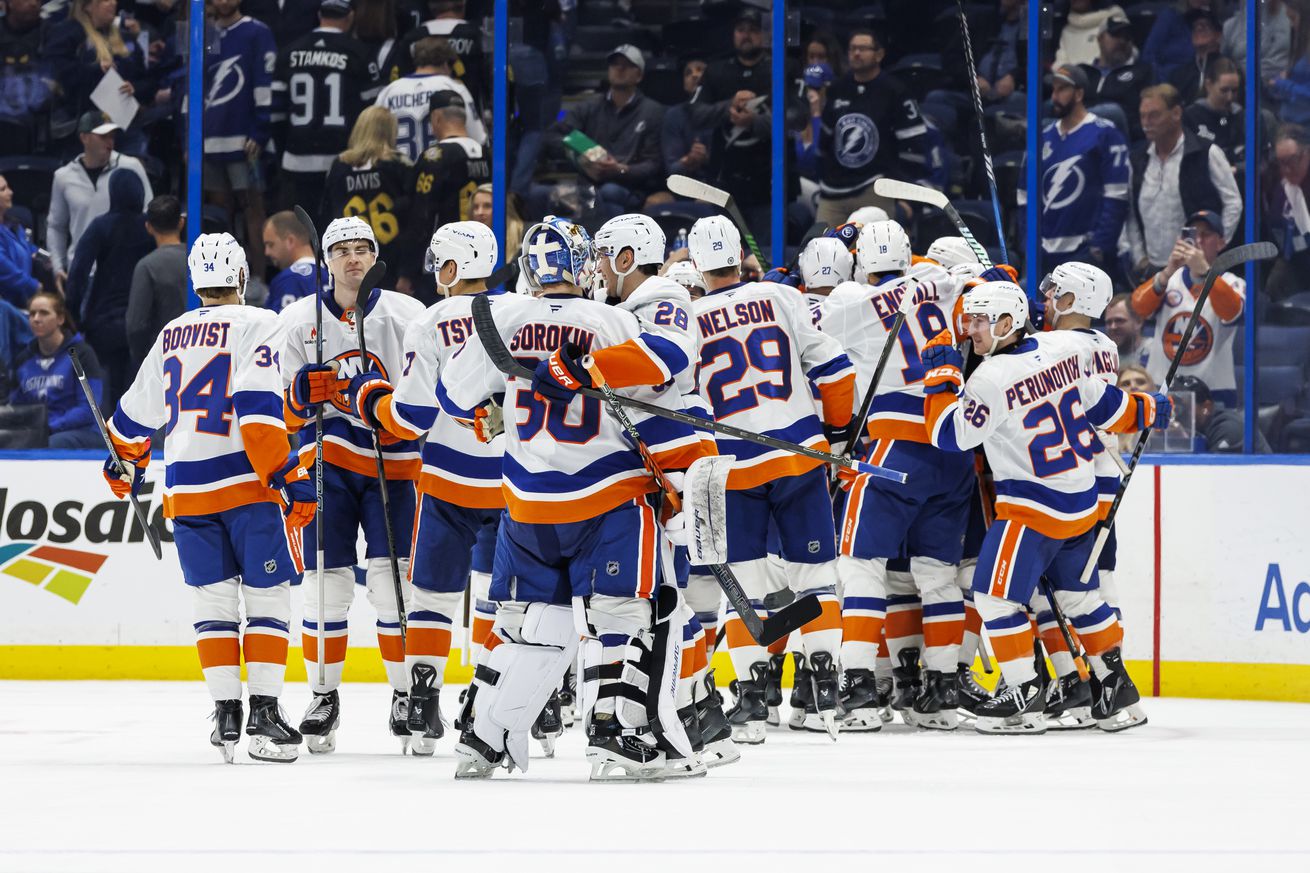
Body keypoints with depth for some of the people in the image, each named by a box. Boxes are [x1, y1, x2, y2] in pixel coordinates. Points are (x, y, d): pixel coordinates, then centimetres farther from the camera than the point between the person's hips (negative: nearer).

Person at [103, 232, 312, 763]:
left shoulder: (172, 336, 13)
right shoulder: (255, 325, -5)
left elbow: (137, 415, 23)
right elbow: (258, 410, -17)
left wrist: (126, 464, 41)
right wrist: (288, 479, -18)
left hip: (187, 488, 5)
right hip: (247, 482, -5)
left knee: (214, 600, 10)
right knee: (267, 596, -1)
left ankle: (225, 714, 5)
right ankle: (264, 714, -8)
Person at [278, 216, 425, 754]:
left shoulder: (405, 314, 3)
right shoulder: (300, 319, 7)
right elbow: (288, 405, 8)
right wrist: (309, 390, -14)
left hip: (391, 461, -1)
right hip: (326, 459, 1)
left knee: (394, 580, -6)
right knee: (326, 578, -2)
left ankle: (406, 693, 4)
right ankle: (323, 694, 8)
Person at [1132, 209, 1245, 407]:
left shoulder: (1231, 284, 3)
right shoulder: (1167, 278, 10)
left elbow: (1231, 312, -20)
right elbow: (1139, 307, -9)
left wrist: (1203, 271, -35)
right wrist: (1167, 273, -27)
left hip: (1214, 393, -2)